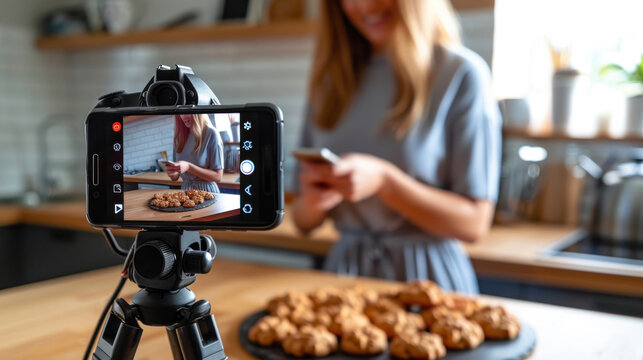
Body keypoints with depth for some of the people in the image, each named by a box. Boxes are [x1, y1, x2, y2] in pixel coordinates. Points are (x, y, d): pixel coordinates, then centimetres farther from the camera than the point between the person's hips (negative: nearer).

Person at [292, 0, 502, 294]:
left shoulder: (462, 74, -5)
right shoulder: (332, 79, 9)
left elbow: (475, 223, -9)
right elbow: (304, 222, 11)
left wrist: (383, 181, -19)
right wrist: (313, 202, -11)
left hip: (426, 278, -3)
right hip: (344, 272, 3)